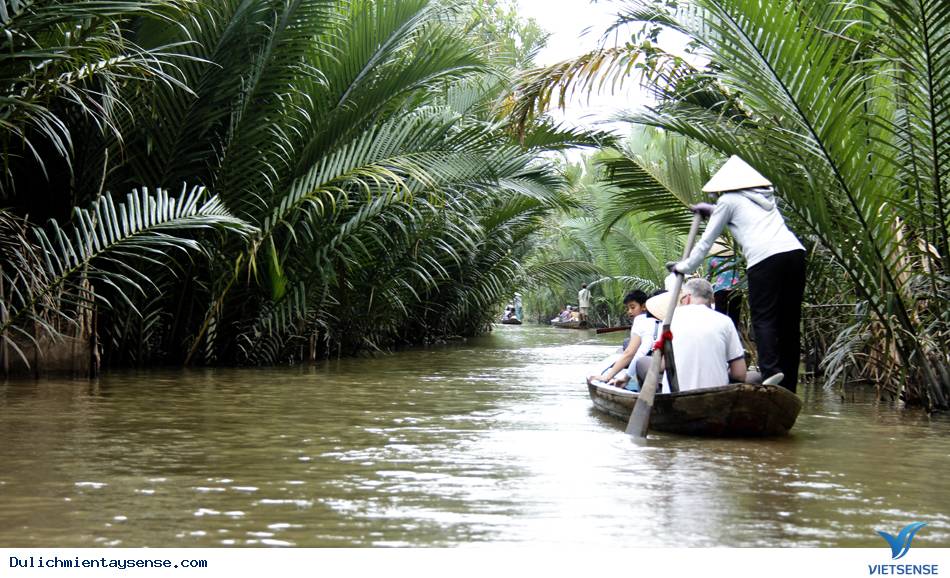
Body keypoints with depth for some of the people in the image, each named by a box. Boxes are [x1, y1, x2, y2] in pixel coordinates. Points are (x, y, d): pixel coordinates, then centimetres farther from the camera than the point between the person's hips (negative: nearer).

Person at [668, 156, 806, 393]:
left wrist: (685, 266, 28)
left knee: (764, 319, -6)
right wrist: (712, 210, 57)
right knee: (789, 322, 5)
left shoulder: (728, 200, 12)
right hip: (795, 251, 6)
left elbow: (707, 240, 17)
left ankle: (771, 374, -23)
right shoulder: (765, 195, 29)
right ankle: (788, 388, 3)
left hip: (764, 258, -6)